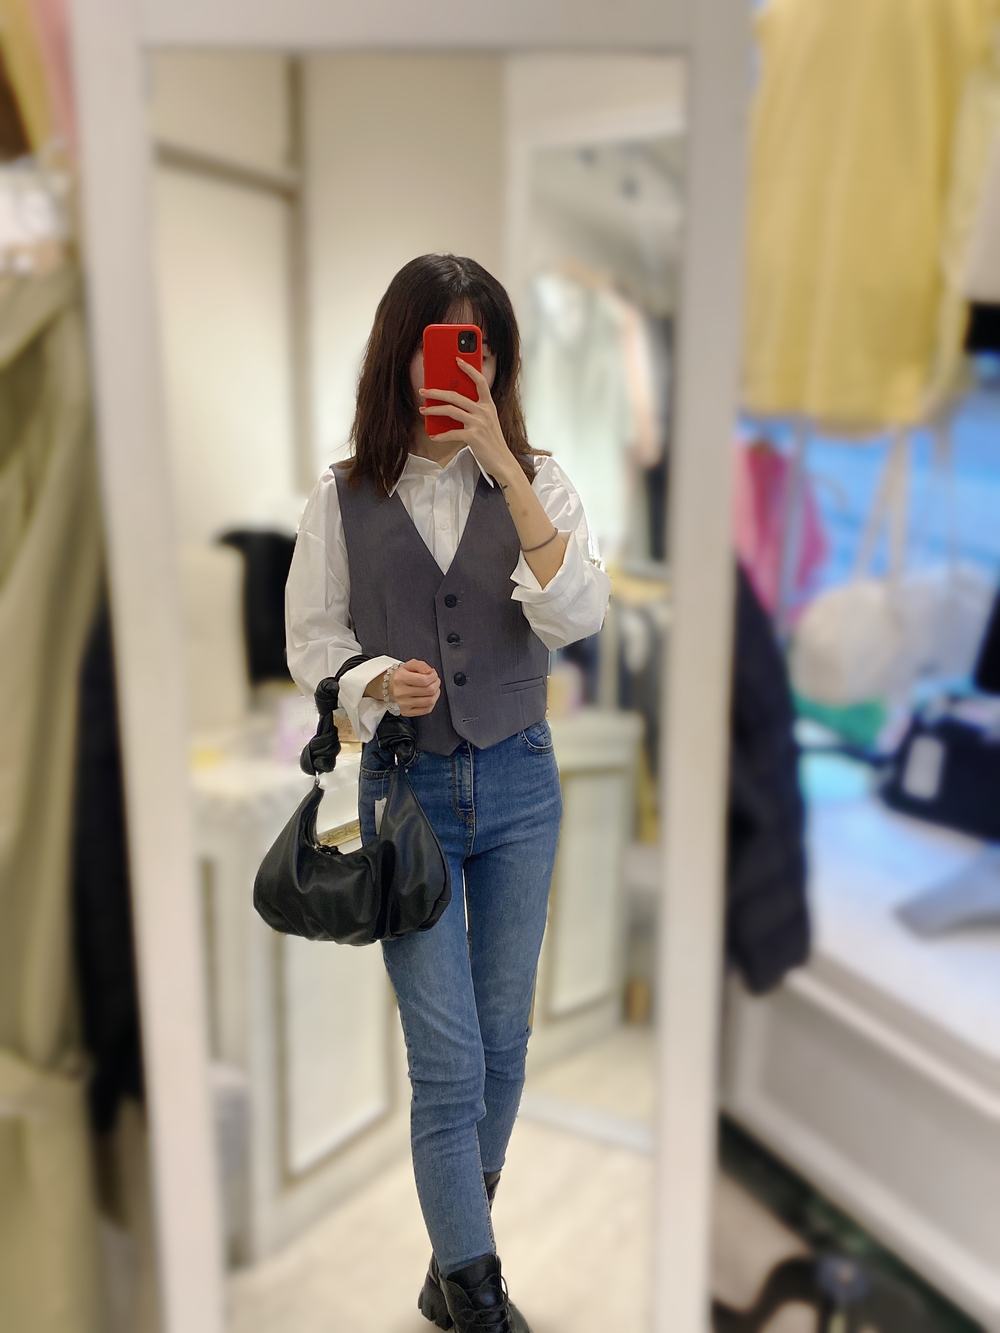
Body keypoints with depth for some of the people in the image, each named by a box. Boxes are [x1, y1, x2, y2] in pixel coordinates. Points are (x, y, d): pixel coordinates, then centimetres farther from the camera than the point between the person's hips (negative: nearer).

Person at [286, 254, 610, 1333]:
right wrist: (378, 681, -17)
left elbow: (577, 615, -15)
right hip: (407, 786, -1)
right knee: (448, 1059, 0)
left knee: (503, 1039, 14)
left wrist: (504, 466, -20)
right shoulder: (344, 498, -1)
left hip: (519, 780, 2)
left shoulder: (535, 481, 0)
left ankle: (460, 1239, 39)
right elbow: (311, 641, 4)